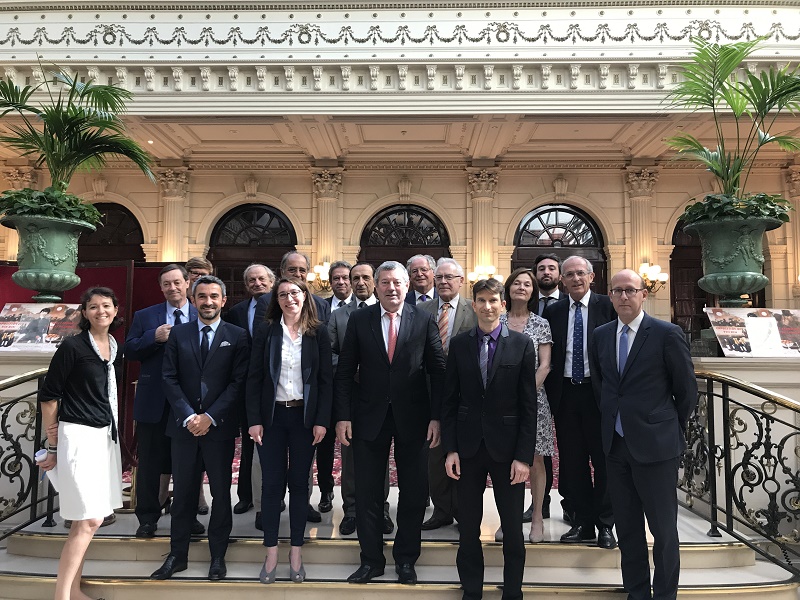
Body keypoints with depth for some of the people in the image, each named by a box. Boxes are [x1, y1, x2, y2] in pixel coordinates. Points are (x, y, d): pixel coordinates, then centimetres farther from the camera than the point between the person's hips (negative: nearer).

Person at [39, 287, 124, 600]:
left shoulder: (116, 350, 9)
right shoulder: (72, 346, -10)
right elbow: (48, 395, -8)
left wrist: (112, 431, 17)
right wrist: (53, 445, -5)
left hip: (106, 436, 7)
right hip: (79, 436, -6)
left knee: (84, 521, 12)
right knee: (90, 520, -9)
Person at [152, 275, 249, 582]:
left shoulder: (237, 336, 0)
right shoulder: (178, 334, 7)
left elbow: (238, 382, -5)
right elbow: (170, 379, 2)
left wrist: (210, 416, -12)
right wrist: (188, 416, -9)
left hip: (219, 426, -1)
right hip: (184, 425, 2)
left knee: (221, 492, 8)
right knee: (183, 492, 10)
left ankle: (218, 556, 21)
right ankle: (177, 555, 24)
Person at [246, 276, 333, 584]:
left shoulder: (319, 332, 0)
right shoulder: (265, 331, 0)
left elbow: (326, 379, -1)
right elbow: (254, 378, 0)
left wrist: (322, 420, -6)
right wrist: (254, 420, -6)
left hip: (305, 416, 0)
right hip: (271, 415, 0)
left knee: (299, 483, 9)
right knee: (272, 483, 5)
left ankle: (296, 552, 21)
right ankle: (271, 552, 18)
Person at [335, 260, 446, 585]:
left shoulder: (425, 321, -2)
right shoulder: (359, 320, 0)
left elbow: (438, 372, -1)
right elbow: (344, 372, 1)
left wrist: (436, 416, -7)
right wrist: (343, 416, -5)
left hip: (413, 418, 0)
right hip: (370, 417, 1)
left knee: (414, 492, 11)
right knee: (367, 494, 10)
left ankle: (405, 559, 30)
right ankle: (371, 560, 28)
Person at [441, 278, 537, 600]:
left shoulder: (522, 344, -3)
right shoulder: (459, 344, 2)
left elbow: (529, 406, -4)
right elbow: (450, 400, 3)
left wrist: (524, 456, -7)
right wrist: (450, 449, -2)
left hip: (507, 448, -1)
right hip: (468, 447, 1)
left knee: (513, 528, 10)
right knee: (468, 526, 12)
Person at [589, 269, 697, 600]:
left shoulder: (667, 334, -8)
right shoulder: (601, 335, 6)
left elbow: (686, 389, -1)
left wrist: (672, 429, 6)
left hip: (655, 445, -5)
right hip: (616, 444, 5)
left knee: (663, 528, 7)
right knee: (627, 526, 14)